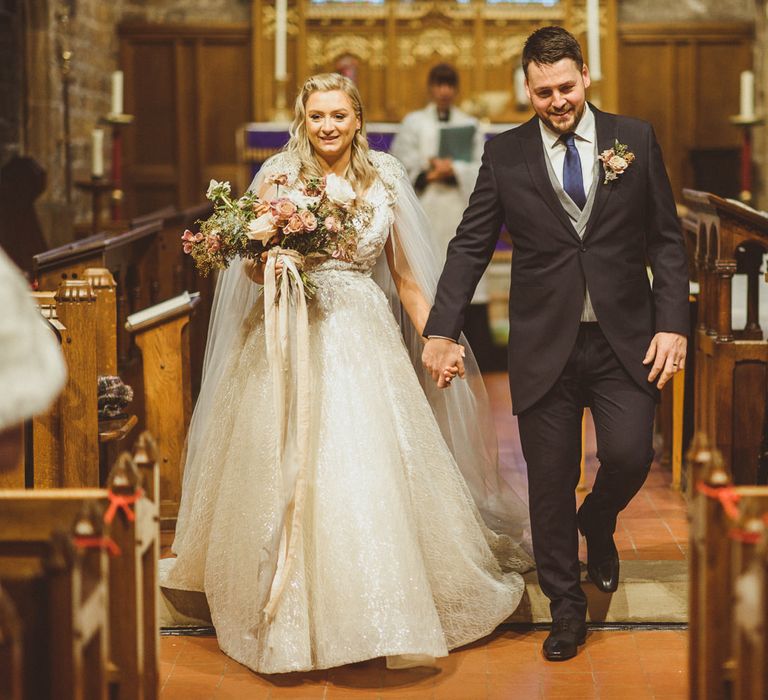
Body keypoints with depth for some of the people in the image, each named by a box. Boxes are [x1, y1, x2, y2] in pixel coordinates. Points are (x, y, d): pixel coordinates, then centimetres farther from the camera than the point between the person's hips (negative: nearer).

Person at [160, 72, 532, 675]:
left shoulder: (385, 180, 6)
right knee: (292, 478, -2)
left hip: (365, 338, 1)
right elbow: (249, 268, 4)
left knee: (374, 472, -5)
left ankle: (381, 612, 10)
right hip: (292, 340, -1)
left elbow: (405, 275, 12)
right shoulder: (278, 176, 2)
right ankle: (291, 619, 13)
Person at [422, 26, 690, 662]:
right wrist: (443, 330, -5)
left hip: (625, 339, 0)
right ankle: (567, 607, 22)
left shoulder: (635, 139, 3)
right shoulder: (505, 154, 2)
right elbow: (470, 246, 3)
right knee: (550, 480, 4)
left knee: (630, 455, -10)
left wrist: (672, 324, -5)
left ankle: (597, 522, 28)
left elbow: (666, 242, 4)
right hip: (544, 344, 0)